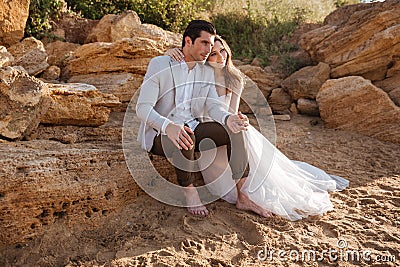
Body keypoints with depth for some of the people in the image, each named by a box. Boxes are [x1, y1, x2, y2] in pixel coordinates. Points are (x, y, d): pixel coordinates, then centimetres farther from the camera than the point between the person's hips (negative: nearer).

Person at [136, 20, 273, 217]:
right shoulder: (159, 64, -9)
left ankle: (243, 196, -11)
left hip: (192, 128, 6)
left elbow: (213, 105, -1)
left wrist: (229, 118, -26)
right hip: (159, 134, -5)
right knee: (187, 137, -38)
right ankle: (189, 192, -15)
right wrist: (169, 126, -38)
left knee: (235, 129, -14)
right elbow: (143, 107, -17)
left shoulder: (207, 72, 9)